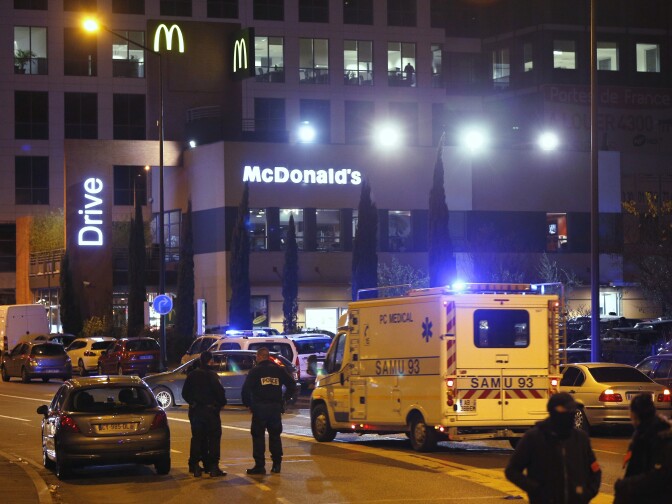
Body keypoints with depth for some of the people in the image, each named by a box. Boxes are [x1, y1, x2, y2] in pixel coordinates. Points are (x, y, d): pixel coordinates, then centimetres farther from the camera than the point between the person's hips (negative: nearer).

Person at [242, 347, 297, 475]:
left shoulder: (255, 371, -4)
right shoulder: (279, 370, 9)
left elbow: (246, 389, -11)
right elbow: (291, 385, 11)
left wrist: (248, 403, 1)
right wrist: (284, 400, 15)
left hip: (260, 407, -4)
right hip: (276, 407, 4)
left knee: (258, 437, 1)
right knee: (275, 436, 13)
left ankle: (260, 465, -3)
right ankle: (276, 463, 12)